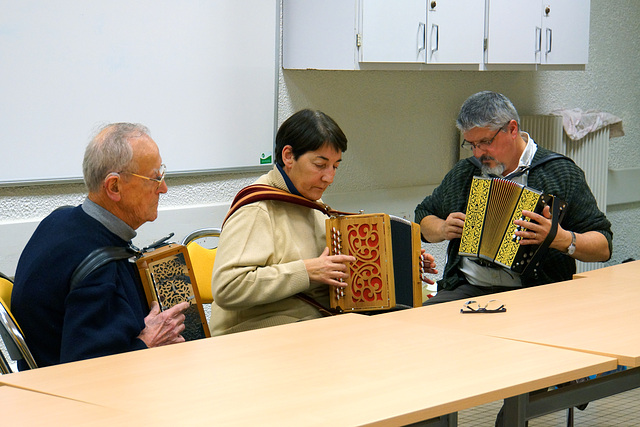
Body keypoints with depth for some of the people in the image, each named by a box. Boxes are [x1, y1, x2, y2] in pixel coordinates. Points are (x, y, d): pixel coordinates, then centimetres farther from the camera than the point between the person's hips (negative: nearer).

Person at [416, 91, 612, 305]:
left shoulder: (560, 173, 1)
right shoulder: (464, 173, 17)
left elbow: (603, 247, -1)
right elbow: (424, 217, 33)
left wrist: (563, 240, -21)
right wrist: (442, 229, 10)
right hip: (467, 290, 4)